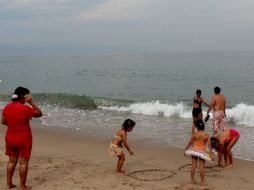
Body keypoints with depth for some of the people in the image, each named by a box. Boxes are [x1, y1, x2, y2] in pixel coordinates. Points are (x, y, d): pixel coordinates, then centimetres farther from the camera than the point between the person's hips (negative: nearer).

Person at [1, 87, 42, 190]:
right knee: (23, 162, 3)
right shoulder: (25, 108, -19)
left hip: (10, 138, 6)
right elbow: (39, 113, -8)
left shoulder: (7, 107, 0)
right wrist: (31, 102, -8)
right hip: (23, 138, -6)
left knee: (12, 161, 18)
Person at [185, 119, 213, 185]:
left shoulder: (194, 134, -8)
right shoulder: (206, 135, -8)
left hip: (194, 150, 1)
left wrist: (185, 149, 11)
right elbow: (209, 145, -11)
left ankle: (192, 180, 15)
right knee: (201, 167, 3)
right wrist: (211, 154, -7)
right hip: (202, 152, -1)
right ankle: (202, 181, 7)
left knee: (193, 166, 9)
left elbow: (190, 143, -1)